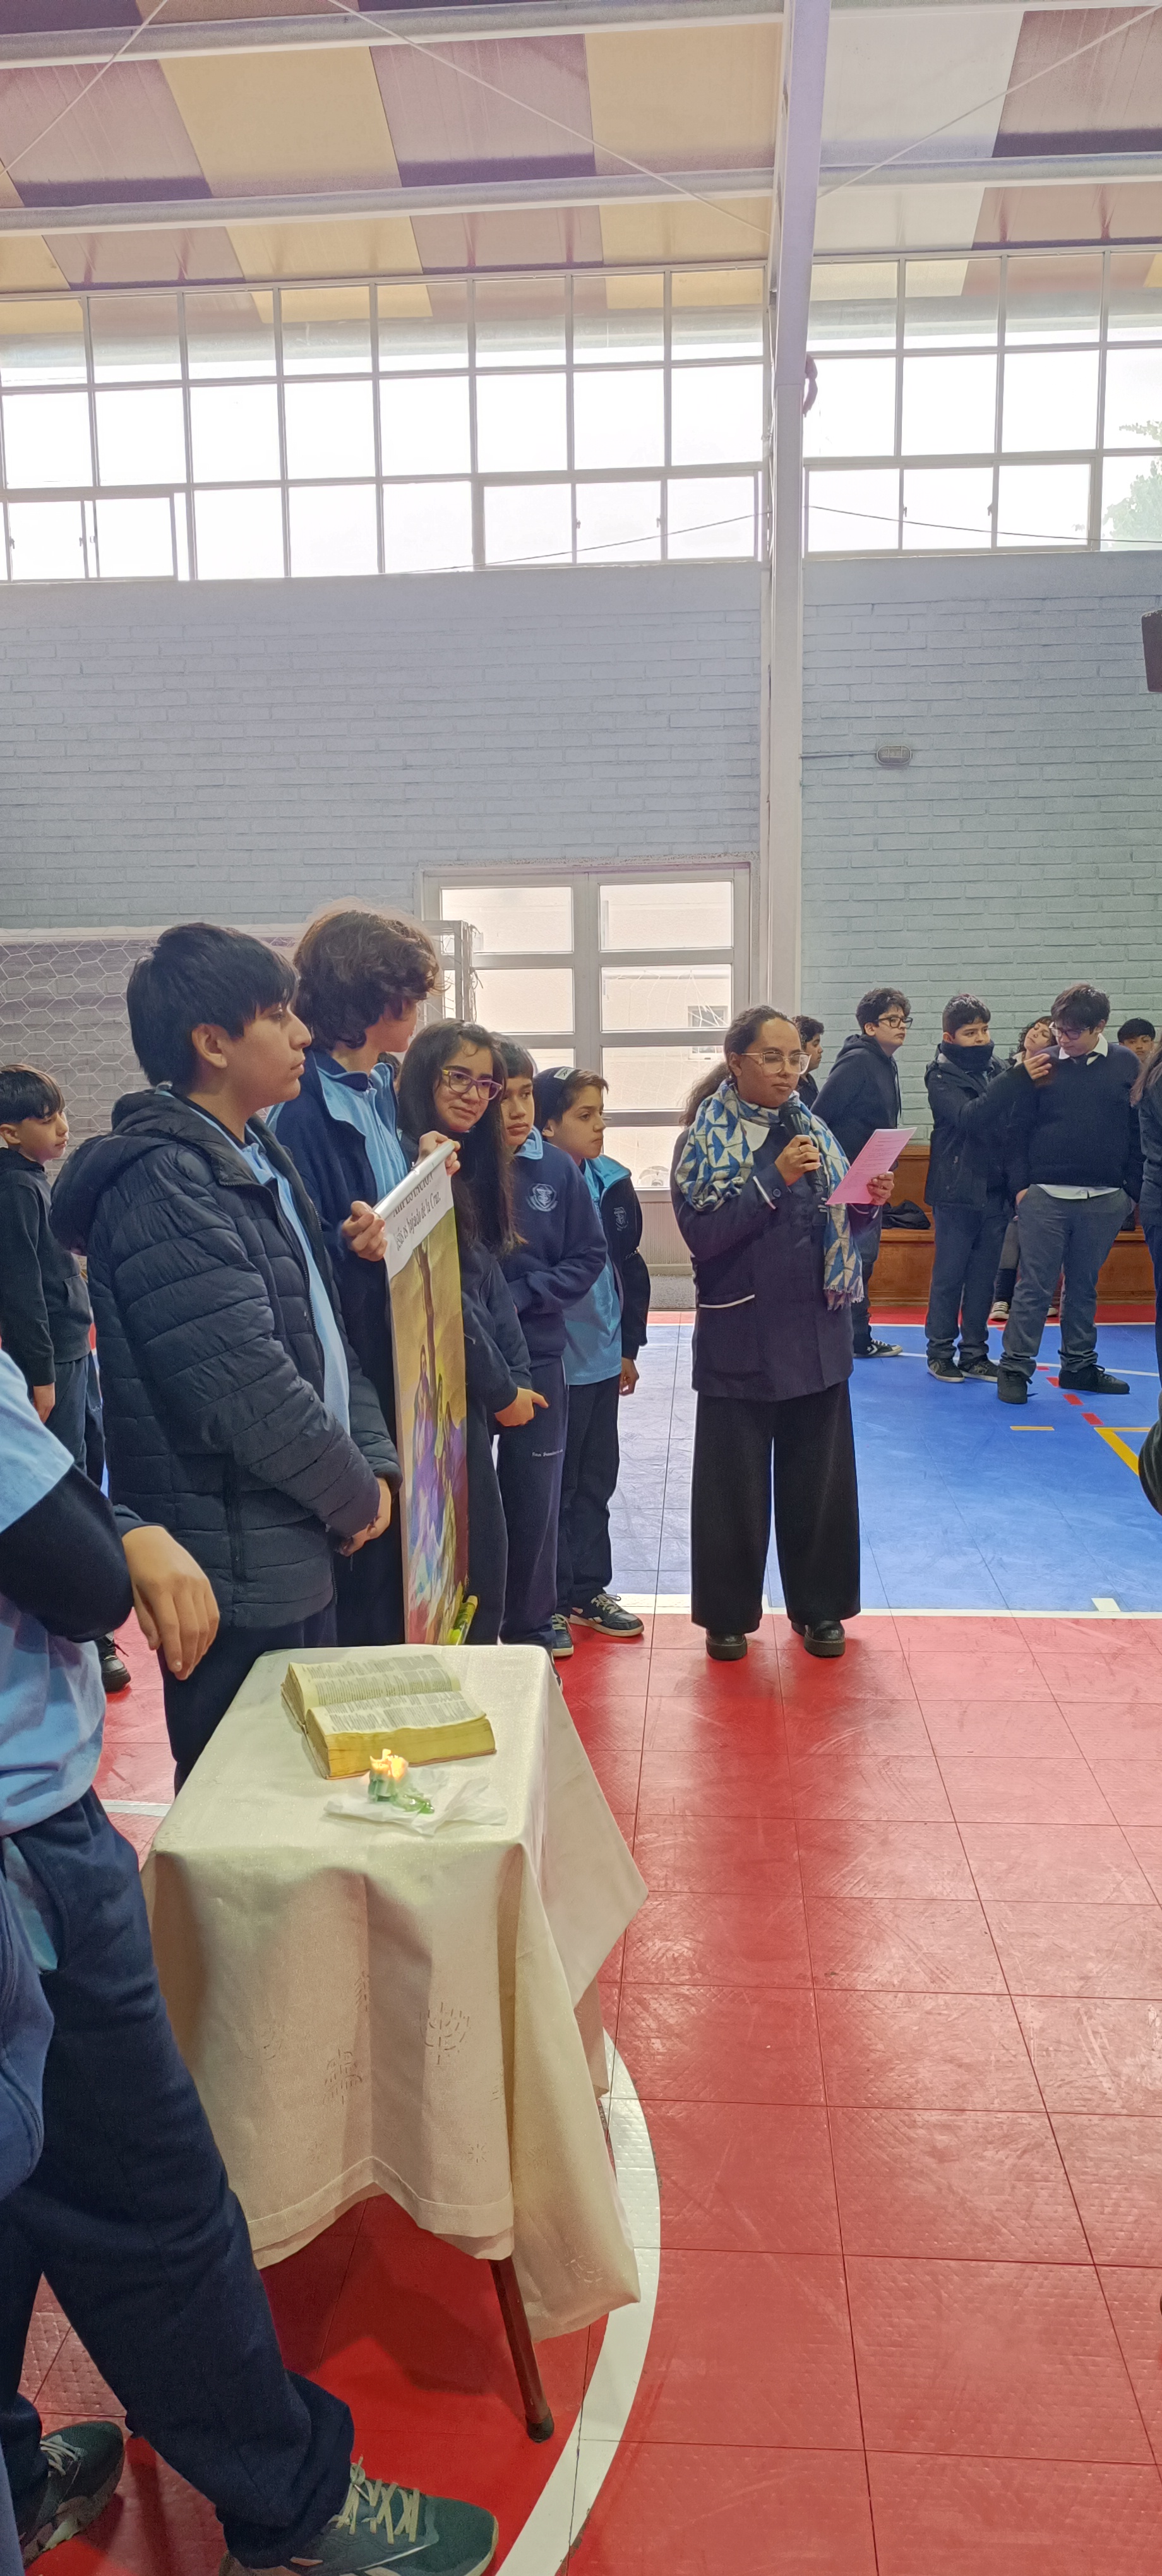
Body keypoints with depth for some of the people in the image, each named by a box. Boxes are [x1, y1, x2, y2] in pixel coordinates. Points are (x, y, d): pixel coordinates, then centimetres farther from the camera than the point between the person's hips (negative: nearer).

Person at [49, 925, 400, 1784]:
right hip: (238, 1578, -9)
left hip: (298, 1553, 9)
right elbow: (252, 1391, -25)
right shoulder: (163, 1188, -21)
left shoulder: (259, 1159, 10)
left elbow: (325, 1334, 13)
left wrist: (377, 1461, 1)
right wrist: (357, 1495, -10)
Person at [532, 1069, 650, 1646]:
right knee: (556, 1485, 6)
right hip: (555, 1363, -6)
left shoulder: (609, 1180, 3)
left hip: (602, 1358, 7)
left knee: (596, 1480, 17)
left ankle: (588, 1589, 31)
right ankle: (550, 1601, 20)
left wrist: (628, 1345, 13)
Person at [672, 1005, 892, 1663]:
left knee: (820, 1474, 11)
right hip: (741, 1338, -4)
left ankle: (819, 1606, 27)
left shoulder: (813, 1130, 8)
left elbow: (839, 1224, 13)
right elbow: (703, 1233, -16)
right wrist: (774, 1177, -22)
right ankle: (728, 1615, 22)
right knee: (734, 1481, 7)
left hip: (817, 1333, 4)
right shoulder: (704, 1139, -5)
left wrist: (869, 1203, -8)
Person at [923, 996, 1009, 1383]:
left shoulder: (993, 1070, 10)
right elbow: (967, 1117, -21)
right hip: (957, 1191, -5)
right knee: (949, 1275, 1)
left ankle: (975, 1353, 16)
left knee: (984, 1277, 8)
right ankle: (940, 1353, 10)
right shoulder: (942, 1075, -4)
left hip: (994, 1191, 5)